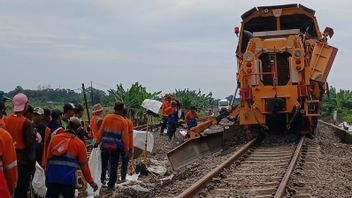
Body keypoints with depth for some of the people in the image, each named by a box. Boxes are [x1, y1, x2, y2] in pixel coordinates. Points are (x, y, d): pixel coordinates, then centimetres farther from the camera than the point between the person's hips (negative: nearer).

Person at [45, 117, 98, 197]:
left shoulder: (54, 138, 9)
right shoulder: (79, 143, 0)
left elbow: (48, 157, 13)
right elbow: (84, 165, 2)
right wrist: (91, 182, 11)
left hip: (52, 177, 4)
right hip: (68, 179, -3)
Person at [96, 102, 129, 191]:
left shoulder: (107, 118, -1)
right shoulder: (123, 121, -8)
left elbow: (101, 131, 2)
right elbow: (125, 137, -7)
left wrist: (98, 142, 13)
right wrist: (126, 149, 0)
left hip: (105, 145, 2)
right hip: (116, 147, -2)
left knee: (104, 163, 23)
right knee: (113, 166, 7)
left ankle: (102, 179, 35)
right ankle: (111, 185, 10)